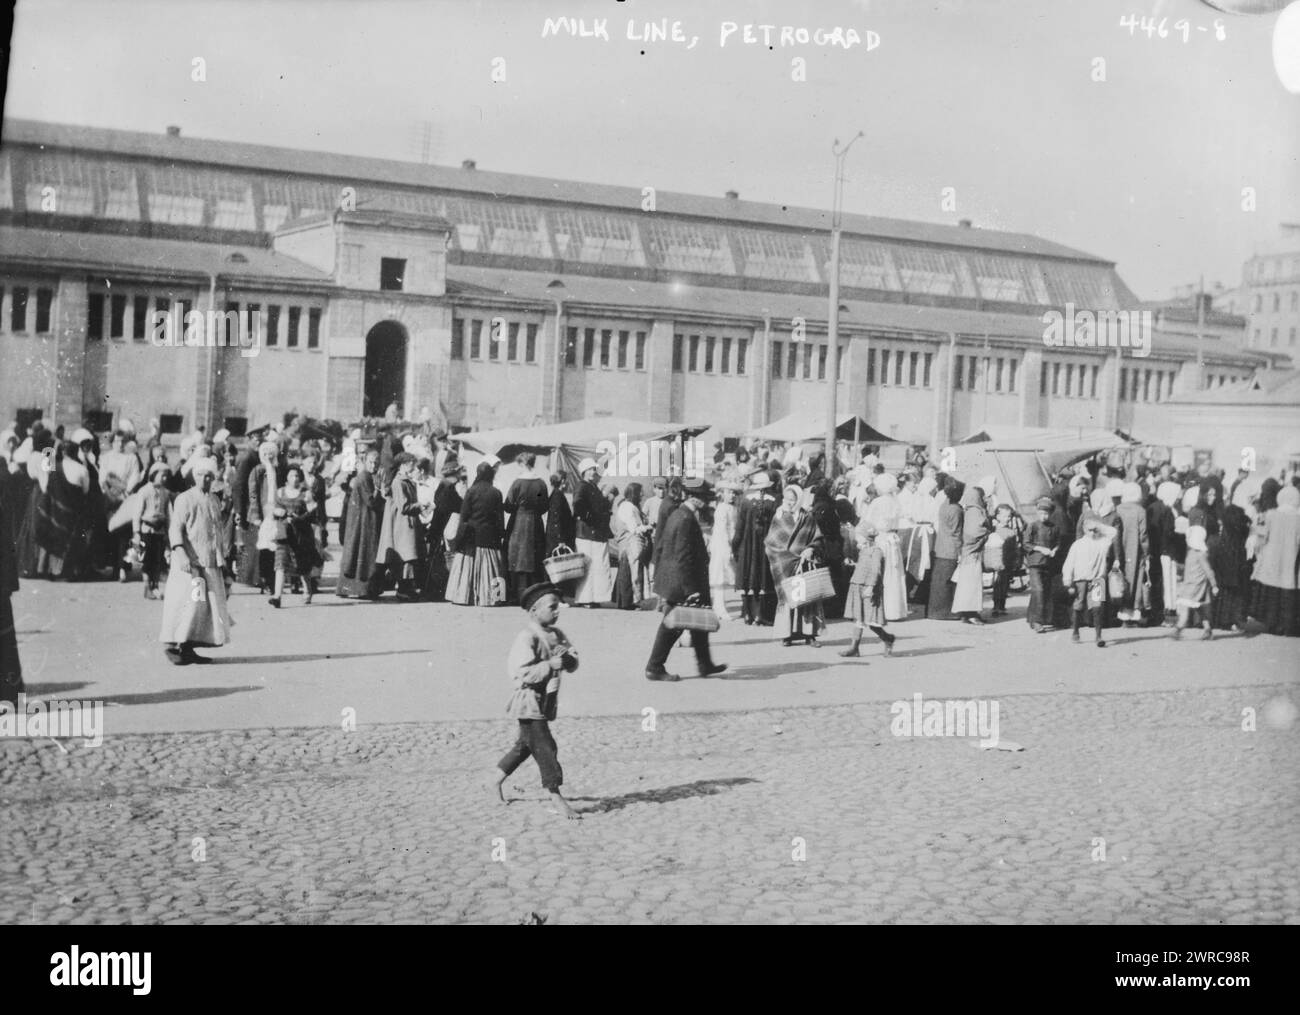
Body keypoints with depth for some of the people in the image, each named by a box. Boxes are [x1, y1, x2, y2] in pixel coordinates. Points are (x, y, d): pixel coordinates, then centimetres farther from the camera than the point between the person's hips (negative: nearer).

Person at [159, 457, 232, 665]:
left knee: (209, 604, 4)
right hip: (189, 561, -7)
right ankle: (172, 645, -2)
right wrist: (180, 553, -23)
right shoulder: (184, 499, -4)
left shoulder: (214, 502, 17)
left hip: (210, 562, 7)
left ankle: (188, 648, 9)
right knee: (188, 602, -11)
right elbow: (175, 528, -11)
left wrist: (220, 558, 21)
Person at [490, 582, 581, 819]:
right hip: (529, 703, -9)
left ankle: (496, 779, 36)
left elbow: (574, 662, 8)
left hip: (546, 702, 9)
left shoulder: (556, 635, 8)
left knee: (525, 746, 19)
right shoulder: (526, 638, -18)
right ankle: (557, 799, -5)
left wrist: (567, 658, -15)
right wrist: (549, 665, -27)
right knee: (545, 749, -8)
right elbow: (519, 673, -25)